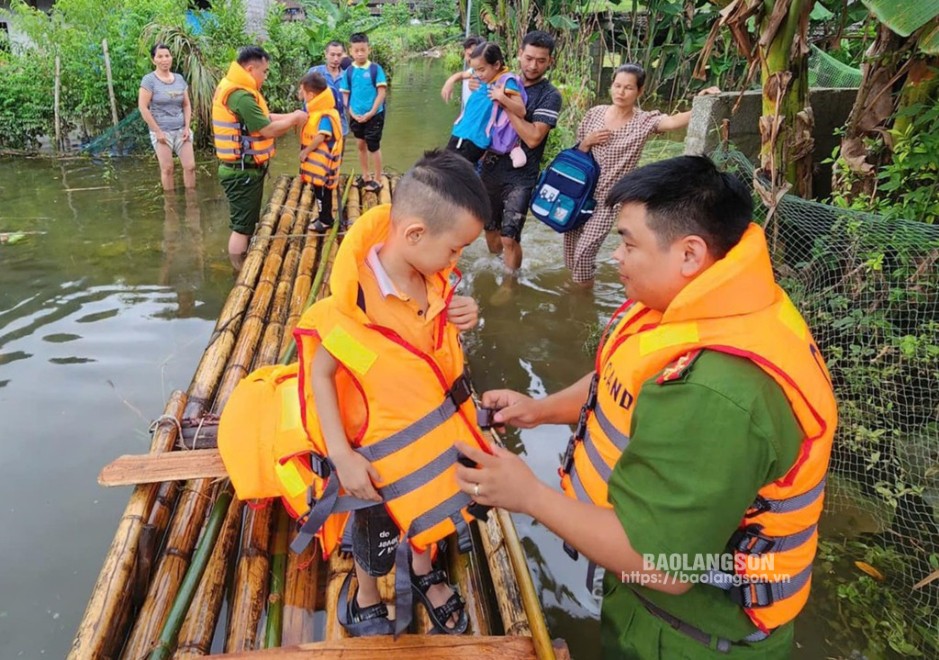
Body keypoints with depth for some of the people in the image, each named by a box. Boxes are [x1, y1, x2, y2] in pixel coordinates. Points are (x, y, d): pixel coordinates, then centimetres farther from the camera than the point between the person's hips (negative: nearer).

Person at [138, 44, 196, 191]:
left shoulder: (179, 79, 8)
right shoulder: (149, 80, -6)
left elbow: (187, 105, 11)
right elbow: (143, 107, -10)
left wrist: (187, 127, -1)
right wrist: (157, 131, -13)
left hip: (181, 129, 4)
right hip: (162, 131, -4)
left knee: (190, 166, 0)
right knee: (167, 169, -1)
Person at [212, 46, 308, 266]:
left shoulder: (237, 89, 10)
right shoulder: (241, 96, -24)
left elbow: (263, 118, 14)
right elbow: (268, 129, -22)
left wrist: (291, 116, 4)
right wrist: (294, 119, -7)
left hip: (244, 169, 11)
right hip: (243, 172, -11)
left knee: (248, 223, 19)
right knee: (242, 227, -1)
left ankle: (245, 268, 31)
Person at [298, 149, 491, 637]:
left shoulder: (433, 278, -12)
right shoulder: (354, 298, -31)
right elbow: (320, 373, -22)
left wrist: (461, 318, -16)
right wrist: (341, 455, -24)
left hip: (437, 426, 6)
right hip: (384, 443, -5)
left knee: (429, 507, 29)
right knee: (378, 533, 19)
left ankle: (423, 572, 59)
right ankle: (364, 602, 50)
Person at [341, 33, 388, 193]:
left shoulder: (376, 69, -10)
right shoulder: (349, 71, 0)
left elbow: (382, 92, -12)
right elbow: (345, 94, 4)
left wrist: (371, 113, -16)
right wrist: (352, 113, -8)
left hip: (374, 115, -4)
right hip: (356, 117, 4)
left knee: (373, 147, 4)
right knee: (361, 145, 15)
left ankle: (377, 179, 16)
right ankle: (365, 175, 31)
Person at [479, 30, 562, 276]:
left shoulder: (550, 95, -9)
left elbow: (533, 138, -21)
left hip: (520, 177, -5)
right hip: (490, 170, 5)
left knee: (509, 238, -9)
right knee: (490, 228, 17)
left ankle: (507, 285, 12)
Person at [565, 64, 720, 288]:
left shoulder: (644, 121, -12)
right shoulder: (595, 113, -1)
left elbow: (673, 121, -32)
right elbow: (576, 152, 8)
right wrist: (588, 141, -13)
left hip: (608, 198, -4)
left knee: (584, 250, -7)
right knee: (571, 243, 14)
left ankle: (584, 291, 19)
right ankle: (574, 280, 41)